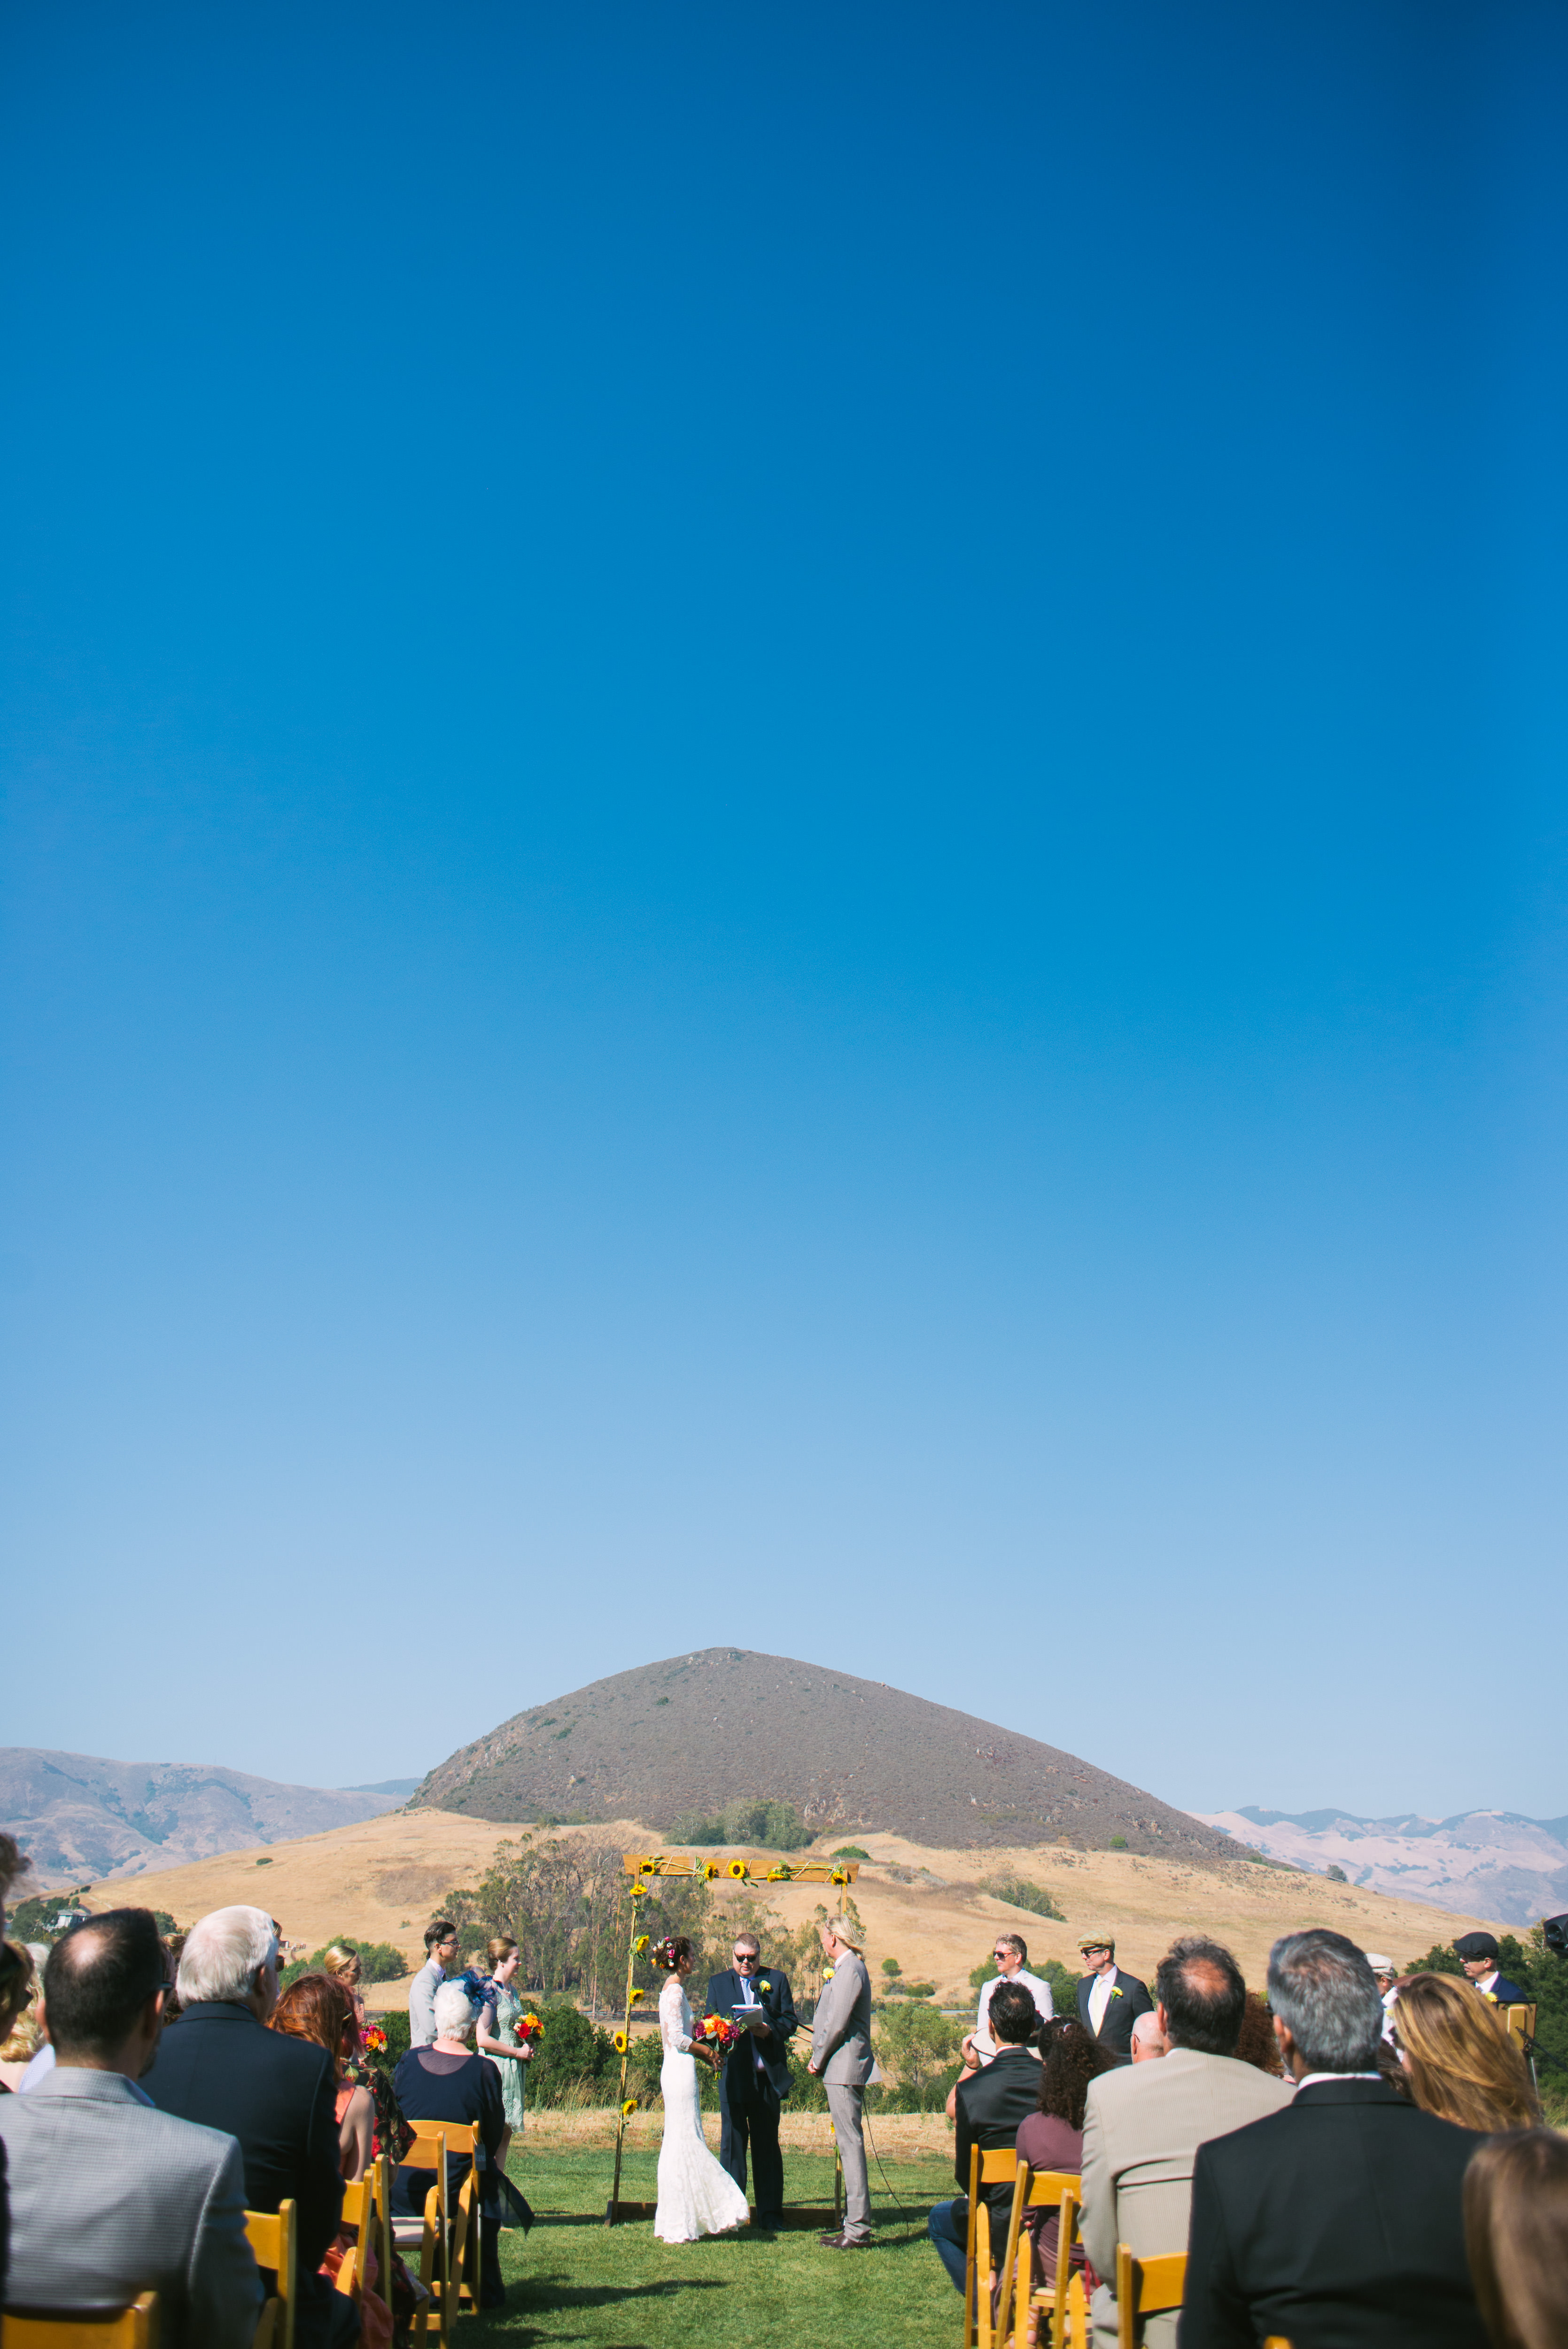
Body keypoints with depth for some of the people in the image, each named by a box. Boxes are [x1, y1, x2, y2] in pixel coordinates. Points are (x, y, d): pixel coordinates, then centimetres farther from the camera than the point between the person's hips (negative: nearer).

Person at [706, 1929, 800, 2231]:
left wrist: (770, 2030, -14)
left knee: (767, 2145, 7)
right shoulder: (718, 1983, 12)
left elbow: (790, 2021, 5)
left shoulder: (777, 1979, 9)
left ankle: (770, 2214, 13)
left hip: (768, 2075, 0)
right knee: (732, 2144, -1)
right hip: (733, 2074, 0)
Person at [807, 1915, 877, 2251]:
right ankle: (853, 2223, 20)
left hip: (844, 2070, -11)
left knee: (851, 2144, -8)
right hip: (842, 2070, 11)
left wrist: (818, 2060, -8)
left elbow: (837, 2024, -19)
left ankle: (858, 2231, -6)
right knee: (849, 2144, 14)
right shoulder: (849, 1968, 16)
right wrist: (821, 2059, 14)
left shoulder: (850, 1971, -16)